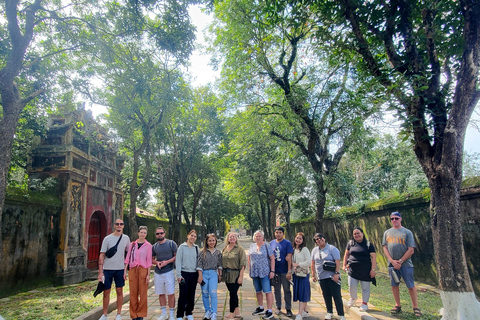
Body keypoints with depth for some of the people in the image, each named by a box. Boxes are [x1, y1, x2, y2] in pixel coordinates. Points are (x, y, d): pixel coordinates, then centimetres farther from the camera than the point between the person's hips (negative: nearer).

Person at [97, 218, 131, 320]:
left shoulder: (126, 238, 3)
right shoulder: (107, 238, -4)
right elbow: (102, 255, -4)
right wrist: (100, 272, -10)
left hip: (120, 269, 1)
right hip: (107, 269, -1)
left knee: (119, 291, 6)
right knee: (106, 292, 6)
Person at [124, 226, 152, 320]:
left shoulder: (148, 245, 1)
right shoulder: (132, 244, 8)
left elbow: (149, 260, 0)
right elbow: (128, 258, 10)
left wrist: (148, 274, -5)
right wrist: (125, 271, 4)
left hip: (143, 270, -2)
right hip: (132, 270, 2)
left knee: (143, 293, 1)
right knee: (133, 293, 4)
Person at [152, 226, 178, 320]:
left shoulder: (171, 243, -4)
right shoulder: (154, 246, 9)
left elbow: (176, 256, -4)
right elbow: (152, 259, 15)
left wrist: (167, 262, -15)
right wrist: (157, 262, -6)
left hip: (169, 272, -4)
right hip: (157, 273, 5)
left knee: (170, 294, -3)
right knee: (161, 294, 13)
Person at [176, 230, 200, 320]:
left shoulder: (196, 248, 7)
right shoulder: (182, 247, -4)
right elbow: (178, 261, -5)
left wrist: (199, 274, 5)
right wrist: (178, 275, -10)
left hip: (194, 274, 4)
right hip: (184, 273, -3)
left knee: (191, 295, 10)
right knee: (183, 295, -2)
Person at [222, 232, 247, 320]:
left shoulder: (239, 249, -8)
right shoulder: (225, 249, 8)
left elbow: (243, 264, -11)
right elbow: (221, 261, 12)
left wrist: (241, 276, -16)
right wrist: (220, 273, 6)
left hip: (235, 274, -6)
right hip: (226, 274, 6)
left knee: (233, 294, -5)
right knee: (233, 293, 15)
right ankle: (237, 312, 28)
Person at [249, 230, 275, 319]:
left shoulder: (267, 246, -4)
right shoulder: (252, 246, 10)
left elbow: (272, 259, -6)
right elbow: (249, 258, 17)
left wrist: (272, 271, -12)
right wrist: (250, 270, 11)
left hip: (264, 273, -5)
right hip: (254, 273, 5)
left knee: (267, 291, -4)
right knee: (258, 291, 15)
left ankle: (269, 311, 3)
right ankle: (261, 308, 30)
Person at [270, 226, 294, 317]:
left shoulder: (287, 243, -6)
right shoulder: (271, 243, 5)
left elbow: (289, 258, -9)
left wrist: (289, 271, -14)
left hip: (284, 271, -3)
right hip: (275, 271, 4)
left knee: (287, 290, 4)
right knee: (277, 289, 12)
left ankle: (288, 309, 14)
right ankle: (278, 307, 25)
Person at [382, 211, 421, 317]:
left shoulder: (407, 232, -1)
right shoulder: (387, 232, 9)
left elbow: (411, 250, -6)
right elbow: (385, 248, 6)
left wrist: (400, 261, -11)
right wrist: (392, 261, -7)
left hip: (405, 264, -3)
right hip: (392, 264, 3)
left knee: (411, 286, 2)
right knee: (394, 285, 9)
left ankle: (416, 307, 15)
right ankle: (398, 305, 21)